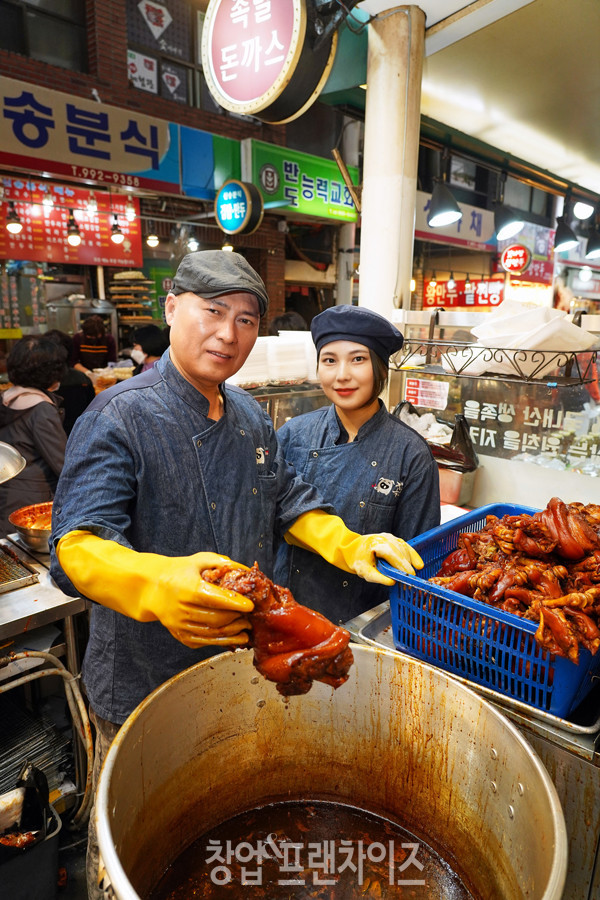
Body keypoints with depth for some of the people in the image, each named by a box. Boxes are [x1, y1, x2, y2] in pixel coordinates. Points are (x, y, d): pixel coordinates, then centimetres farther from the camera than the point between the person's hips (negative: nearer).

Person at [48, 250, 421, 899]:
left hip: (242, 671, 7)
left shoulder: (251, 418, 3)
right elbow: (76, 546, -29)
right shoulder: (120, 416, -21)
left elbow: (289, 501, 11)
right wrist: (159, 585, -48)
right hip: (144, 684, -6)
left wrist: (351, 546, -4)